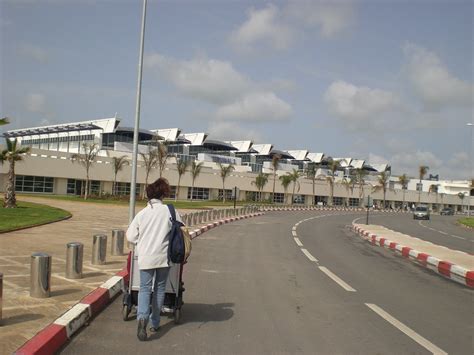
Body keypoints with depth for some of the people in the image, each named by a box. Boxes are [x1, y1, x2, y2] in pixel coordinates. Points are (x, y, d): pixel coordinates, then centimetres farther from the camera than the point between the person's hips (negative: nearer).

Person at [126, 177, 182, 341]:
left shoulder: (141, 214, -2)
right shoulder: (170, 211, -5)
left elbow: (130, 236, 1)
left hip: (146, 257, 0)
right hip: (163, 256, 0)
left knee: (145, 288, 7)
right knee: (159, 288, 14)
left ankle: (142, 317, -19)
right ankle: (154, 323, 22)